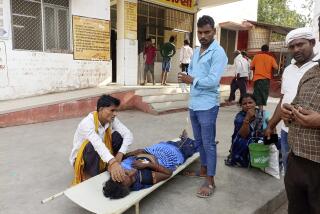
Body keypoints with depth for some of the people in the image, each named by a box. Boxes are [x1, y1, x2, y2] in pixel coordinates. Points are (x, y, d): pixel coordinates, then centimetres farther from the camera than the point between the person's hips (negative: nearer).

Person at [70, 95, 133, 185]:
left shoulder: (112, 120, -12)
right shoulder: (87, 123, -31)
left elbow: (128, 134, -19)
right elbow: (97, 144, -49)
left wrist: (120, 155, -34)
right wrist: (113, 163, -63)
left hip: (101, 155, 6)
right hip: (81, 159, -5)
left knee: (117, 135, -16)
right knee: (92, 146, -37)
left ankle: (108, 166, -2)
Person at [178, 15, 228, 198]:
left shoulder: (218, 52, -12)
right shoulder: (196, 51, 13)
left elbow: (213, 80, -21)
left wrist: (192, 80, -11)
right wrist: (188, 78, -1)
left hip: (207, 105, -8)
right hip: (194, 103, 8)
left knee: (208, 143, 0)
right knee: (199, 140, 19)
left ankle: (210, 181, 12)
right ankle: (203, 169, 38)